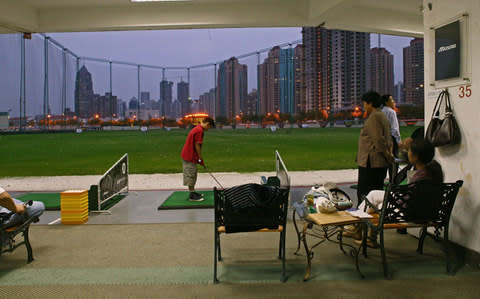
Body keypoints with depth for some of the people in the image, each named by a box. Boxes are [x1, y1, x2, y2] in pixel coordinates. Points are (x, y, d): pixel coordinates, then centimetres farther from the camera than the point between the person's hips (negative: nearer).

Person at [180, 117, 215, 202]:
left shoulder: (197, 129, 15)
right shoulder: (200, 130, -18)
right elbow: (197, 145, -19)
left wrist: (200, 158, 17)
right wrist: (201, 159, -10)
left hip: (187, 155, 10)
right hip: (190, 157, -10)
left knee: (192, 175, 17)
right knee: (191, 175, -4)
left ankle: (192, 192, 26)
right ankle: (192, 196, 2)